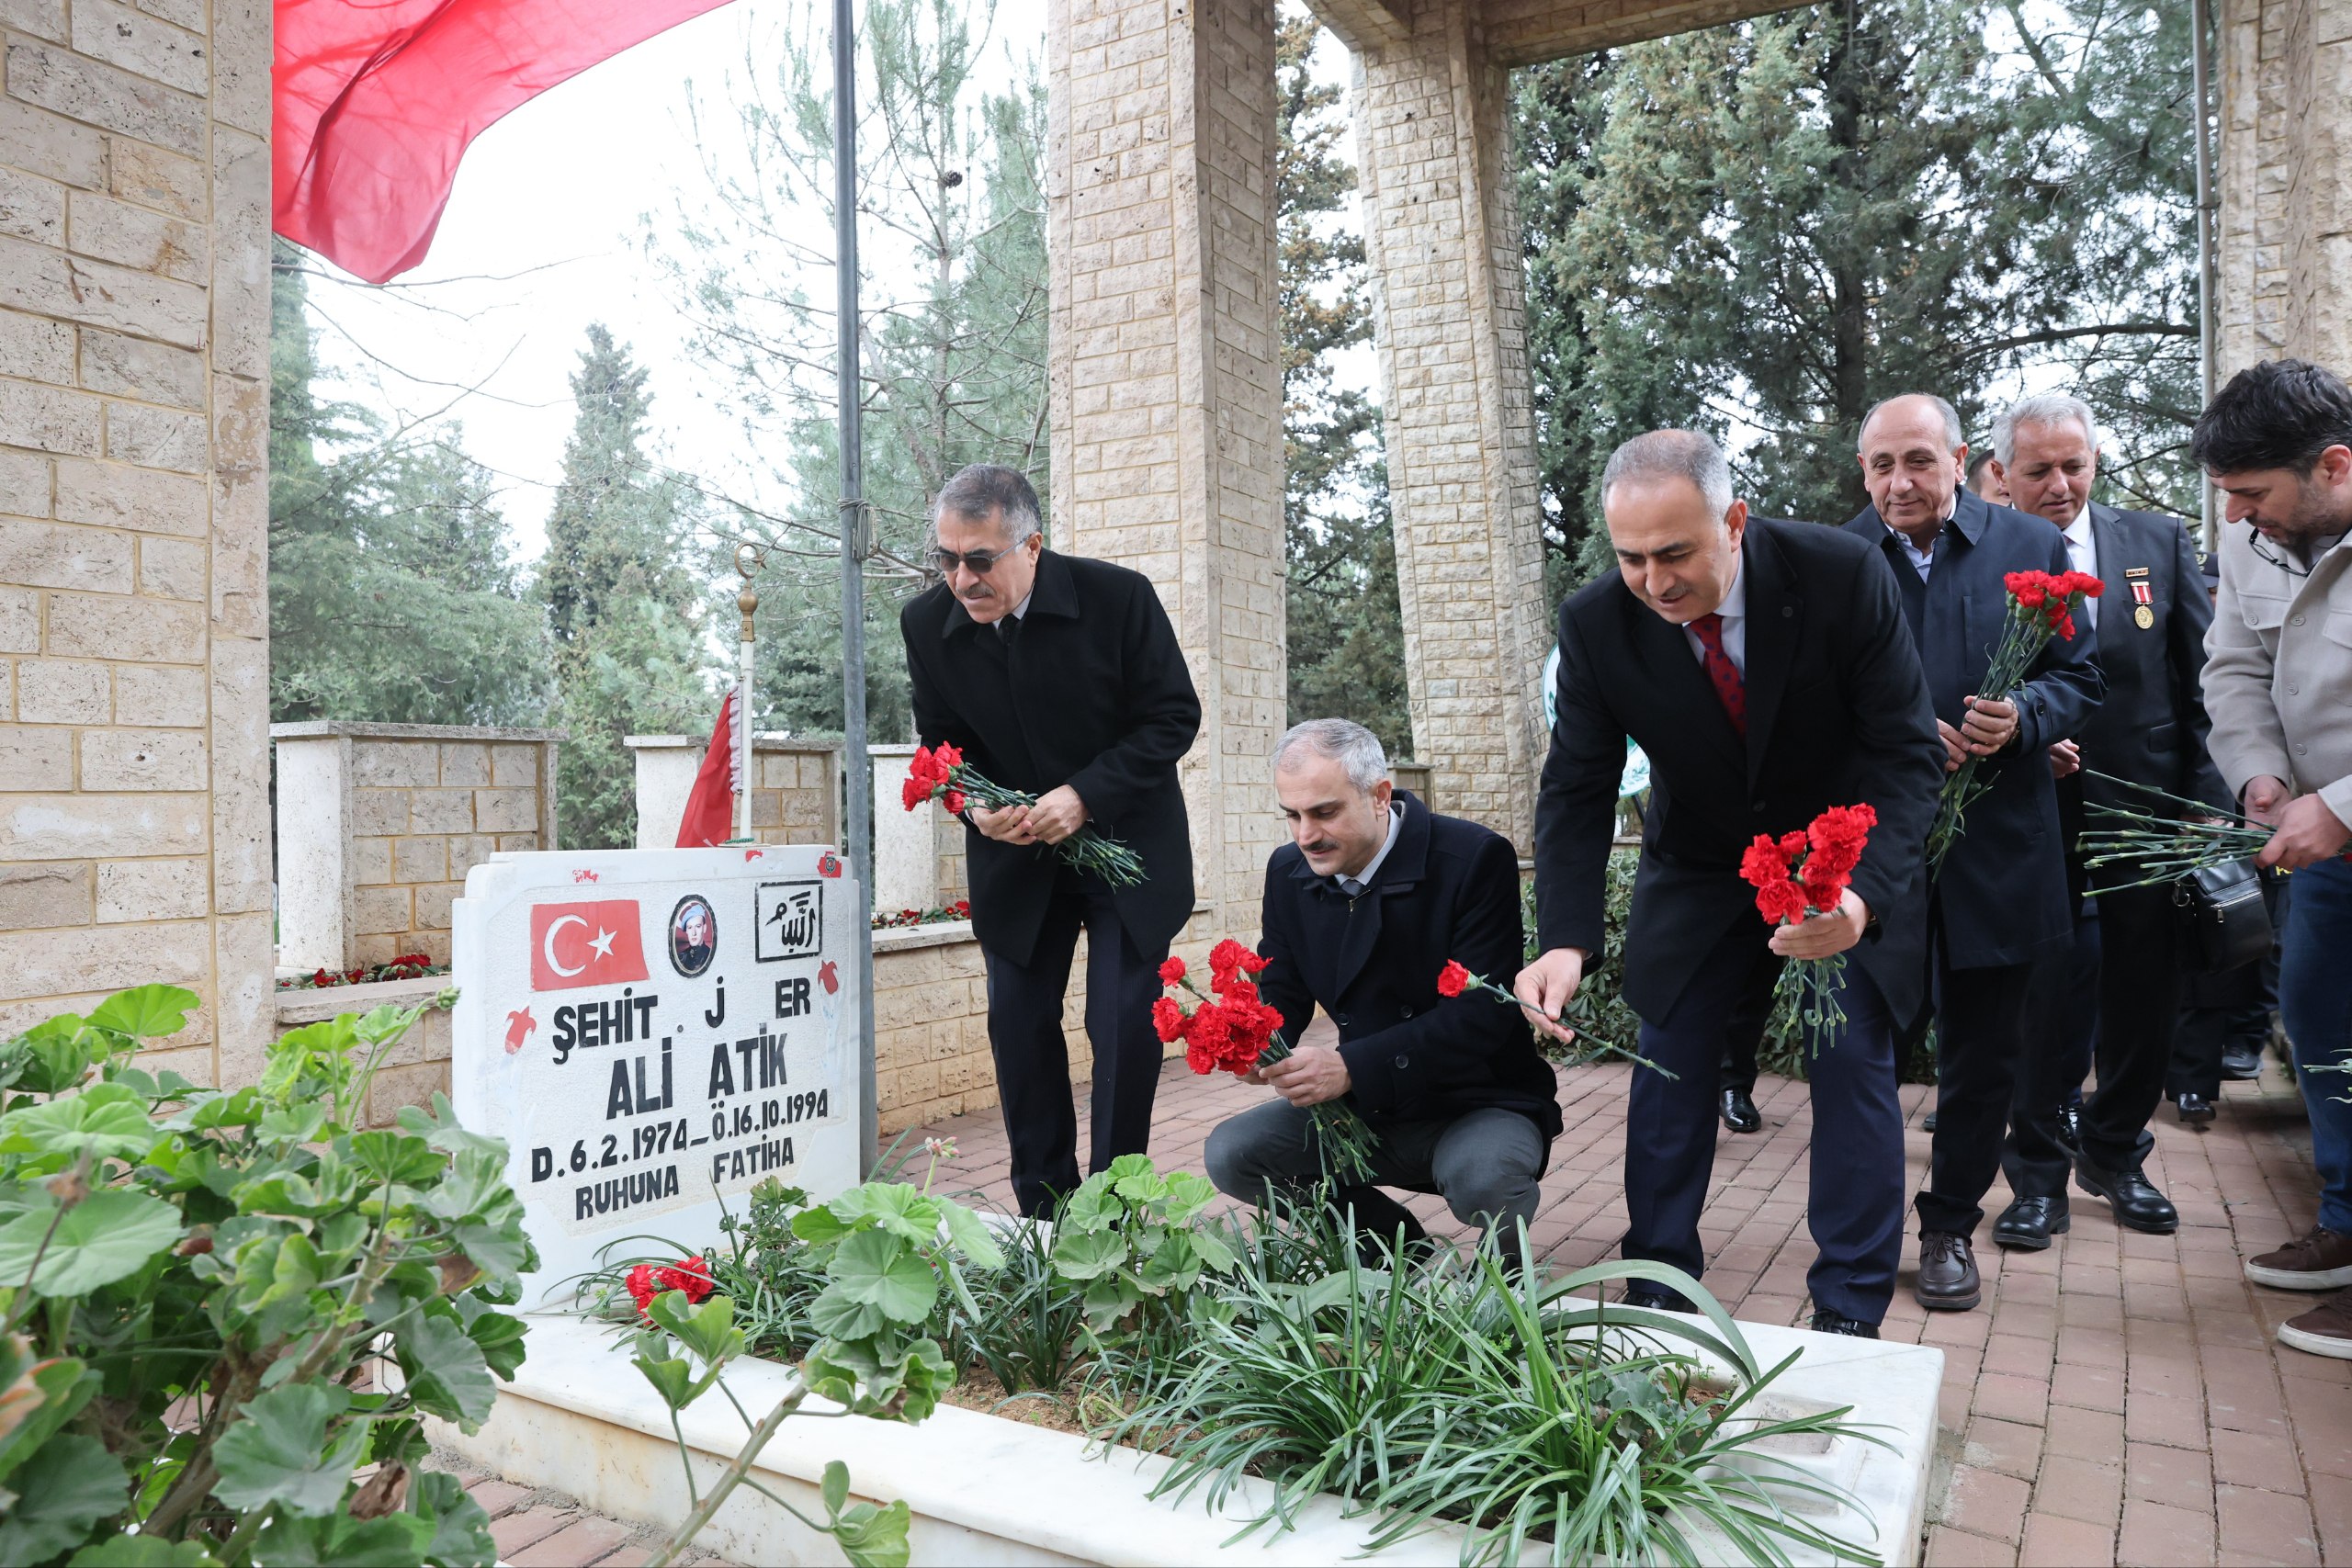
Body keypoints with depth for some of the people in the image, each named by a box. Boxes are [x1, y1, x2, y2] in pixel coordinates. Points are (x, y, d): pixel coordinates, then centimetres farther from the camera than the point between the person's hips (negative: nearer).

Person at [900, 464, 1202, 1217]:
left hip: (1125, 840, -3)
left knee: (1125, 1026, -4)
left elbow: (1174, 716, -12)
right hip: (1013, 856, 3)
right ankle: (1044, 1210, 19)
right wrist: (975, 805, -19)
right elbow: (942, 743, 3)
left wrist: (1084, 795, -24)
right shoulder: (926, 623, -9)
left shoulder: (1119, 596, -18)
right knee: (1018, 1023, 4)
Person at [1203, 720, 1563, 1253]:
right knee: (1229, 1154, -13)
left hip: (1479, 1105, -5)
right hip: (1367, 1111, 5)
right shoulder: (1289, 870, -1)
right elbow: (1282, 991, 6)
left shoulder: (1476, 859, -19)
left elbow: (1483, 1011, -24)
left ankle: (1507, 1268, 3)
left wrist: (1351, 1067, -33)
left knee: (1482, 1177, -36)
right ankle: (1396, 1246, 8)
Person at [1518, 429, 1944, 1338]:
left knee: (1854, 1067, -2)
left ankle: (1850, 1313, 13)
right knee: (1668, 1063, 3)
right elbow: (1577, 790, -16)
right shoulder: (1597, 624, -21)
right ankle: (1658, 1284, 20)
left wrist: (1863, 893, -40)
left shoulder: (1841, 576, -25)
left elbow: (1908, 753, -22)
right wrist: (1565, 941, -31)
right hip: (1699, 871, 2)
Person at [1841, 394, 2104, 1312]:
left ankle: (1951, 1223, 30)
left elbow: (2079, 678, 5)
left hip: (1997, 848, 1)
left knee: (1983, 1053, 11)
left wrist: (2022, 718, -16)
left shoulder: (2033, 548, 3)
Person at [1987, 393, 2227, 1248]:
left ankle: (2115, 1152, 33)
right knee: (2050, 1001, 0)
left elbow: (2201, 683, 7)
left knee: (2146, 1000, 13)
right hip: (2039, 818, -3)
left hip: (2148, 815, 3)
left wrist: (2207, 802, 1)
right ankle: (2038, 1173, 17)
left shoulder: (2160, 542, 7)